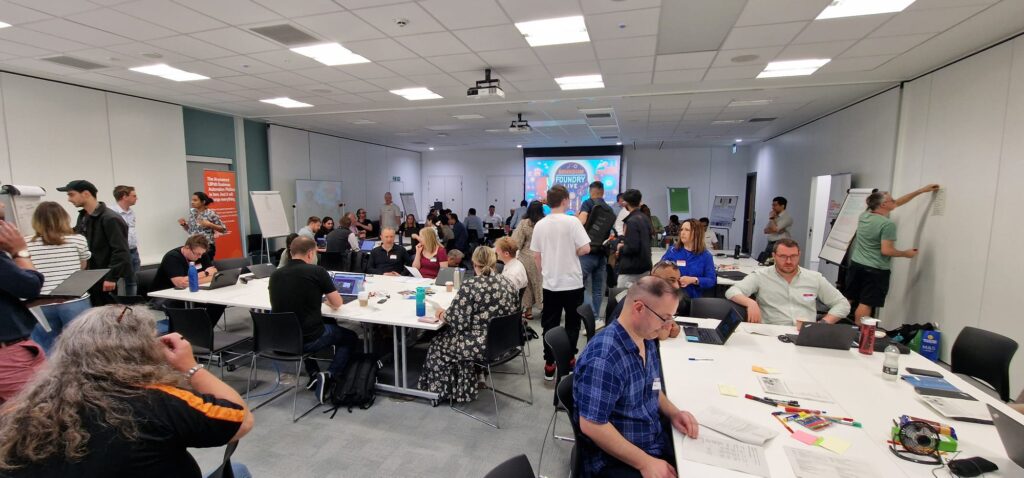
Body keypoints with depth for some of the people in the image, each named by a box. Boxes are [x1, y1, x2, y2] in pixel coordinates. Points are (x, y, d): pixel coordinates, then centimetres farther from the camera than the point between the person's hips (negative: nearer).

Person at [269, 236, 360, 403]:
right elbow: (337, 303, -1)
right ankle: (329, 376, 0)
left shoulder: (275, 275, 2)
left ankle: (313, 375, 29)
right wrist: (324, 299, 22)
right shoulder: (317, 271, -11)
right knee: (350, 337, 20)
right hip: (309, 339, -5)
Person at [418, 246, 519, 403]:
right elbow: (513, 312, 11)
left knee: (438, 345, 18)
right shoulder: (507, 283, 1)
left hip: (484, 346, -7)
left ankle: (442, 390, 33)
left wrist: (441, 314, 3)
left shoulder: (470, 285, -18)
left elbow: (457, 320, -19)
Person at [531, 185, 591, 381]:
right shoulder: (572, 221, -12)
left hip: (550, 283, 3)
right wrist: (573, 251, 5)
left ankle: (549, 366, 14)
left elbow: (536, 255, 4)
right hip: (572, 282, -3)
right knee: (572, 323, 14)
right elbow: (585, 249, -16)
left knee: (549, 324, 10)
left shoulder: (540, 225, 0)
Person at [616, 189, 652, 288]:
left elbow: (632, 248, -22)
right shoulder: (645, 219, 8)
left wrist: (621, 248, -3)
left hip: (631, 271, -9)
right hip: (645, 268, 9)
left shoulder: (631, 221, -17)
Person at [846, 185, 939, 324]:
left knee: (847, 301, 12)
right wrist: (906, 253, 0)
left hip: (856, 265, 7)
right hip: (875, 270, -7)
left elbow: (896, 203, 18)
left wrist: (921, 191, 24)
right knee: (865, 305, -3)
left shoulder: (864, 215, 6)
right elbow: (886, 250, -18)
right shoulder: (888, 224, -17)